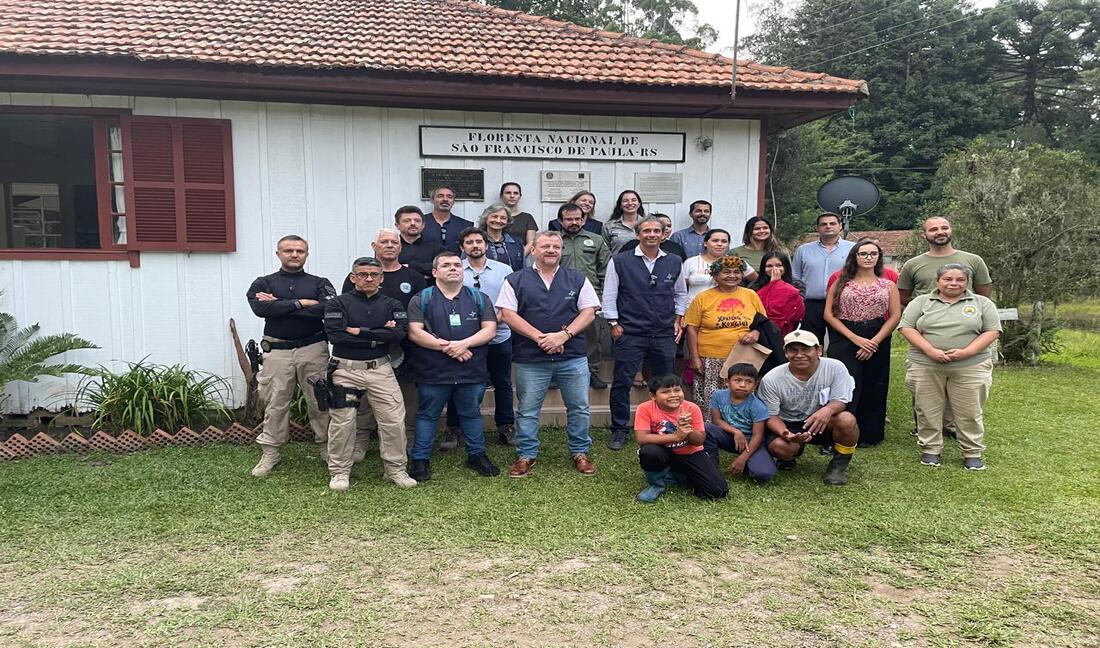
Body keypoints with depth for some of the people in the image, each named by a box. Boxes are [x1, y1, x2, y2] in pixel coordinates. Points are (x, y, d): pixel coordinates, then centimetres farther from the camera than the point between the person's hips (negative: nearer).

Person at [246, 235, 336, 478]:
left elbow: (327, 309, -13)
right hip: (277, 352, 0)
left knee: (320, 401, 4)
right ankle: (270, 453, 15)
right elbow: (260, 308, -13)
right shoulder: (263, 284, 9)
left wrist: (280, 305, -10)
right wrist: (300, 303, -12)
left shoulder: (319, 283, 8)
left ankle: (328, 448, 16)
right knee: (276, 403, 5)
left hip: (313, 350, 0)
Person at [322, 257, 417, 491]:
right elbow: (336, 335, -15)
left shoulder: (392, 305, 7)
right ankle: (339, 472, 18)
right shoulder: (338, 304, 2)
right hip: (346, 370, -1)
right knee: (342, 423, 3)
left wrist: (359, 331, -13)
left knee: (394, 420, -1)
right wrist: (379, 335, -12)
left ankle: (395, 469, 14)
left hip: (380, 369, 2)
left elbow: (399, 334, -11)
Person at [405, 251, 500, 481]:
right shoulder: (421, 300, 2)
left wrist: (464, 344, -16)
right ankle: (420, 459, 16)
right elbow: (415, 332, -8)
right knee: (428, 415, 7)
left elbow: (490, 330, 0)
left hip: (472, 370, 2)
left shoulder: (479, 298, 8)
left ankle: (477, 455, 27)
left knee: (471, 413, 13)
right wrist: (444, 346, -17)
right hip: (432, 372, -2)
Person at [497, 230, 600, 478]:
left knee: (579, 408, 8)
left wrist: (564, 335, -13)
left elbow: (589, 312, 3)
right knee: (527, 410, 6)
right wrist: (540, 337, -13)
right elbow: (508, 314, -4)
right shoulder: (516, 280, 3)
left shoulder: (577, 280, 9)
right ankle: (526, 455, 21)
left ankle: (580, 452, 24)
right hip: (530, 360, -1)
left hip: (573, 357, 1)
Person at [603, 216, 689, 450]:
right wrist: (614, 324, -3)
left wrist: (678, 319, 10)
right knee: (622, 383, 0)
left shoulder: (675, 262, 8)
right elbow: (609, 295, 1)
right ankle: (618, 431, 11)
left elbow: (681, 294, 20)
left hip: (665, 334, 3)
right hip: (629, 334, -3)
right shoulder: (620, 261, -2)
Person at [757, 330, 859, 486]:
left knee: (847, 420, -31)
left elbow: (840, 401, -12)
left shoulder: (835, 367, -15)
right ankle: (788, 458, 9)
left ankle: (839, 465, -2)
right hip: (788, 425, -1)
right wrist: (786, 434, -33)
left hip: (822, 422, 1)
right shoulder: (771, 379, -16)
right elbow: (771, 416, -10)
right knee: (778, 446, -33)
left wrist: (828, 409, -39)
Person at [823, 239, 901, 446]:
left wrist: (874, 342, -10)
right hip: (844, 342, -2)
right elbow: (829, 314, 0)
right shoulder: (841, 283, 8)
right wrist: (855, 338, -11)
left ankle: (869, 436, 17)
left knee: (874, 390, 4)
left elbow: (895, 316, 2)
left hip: (877, 342, 2)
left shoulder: (888, 284, 11)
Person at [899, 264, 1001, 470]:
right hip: (925, 366, 0)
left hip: (970, 367, 0)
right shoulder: (921, 302, 7)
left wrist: (965, 352, -12)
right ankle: (930, 449, 17)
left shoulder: (982, 303, 8)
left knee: (969, 412, 4)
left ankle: (972, 453, 16)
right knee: (928, 410, 5)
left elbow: (992, 331, 2)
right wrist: (930, 351, -14)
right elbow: (907, 328, -1)